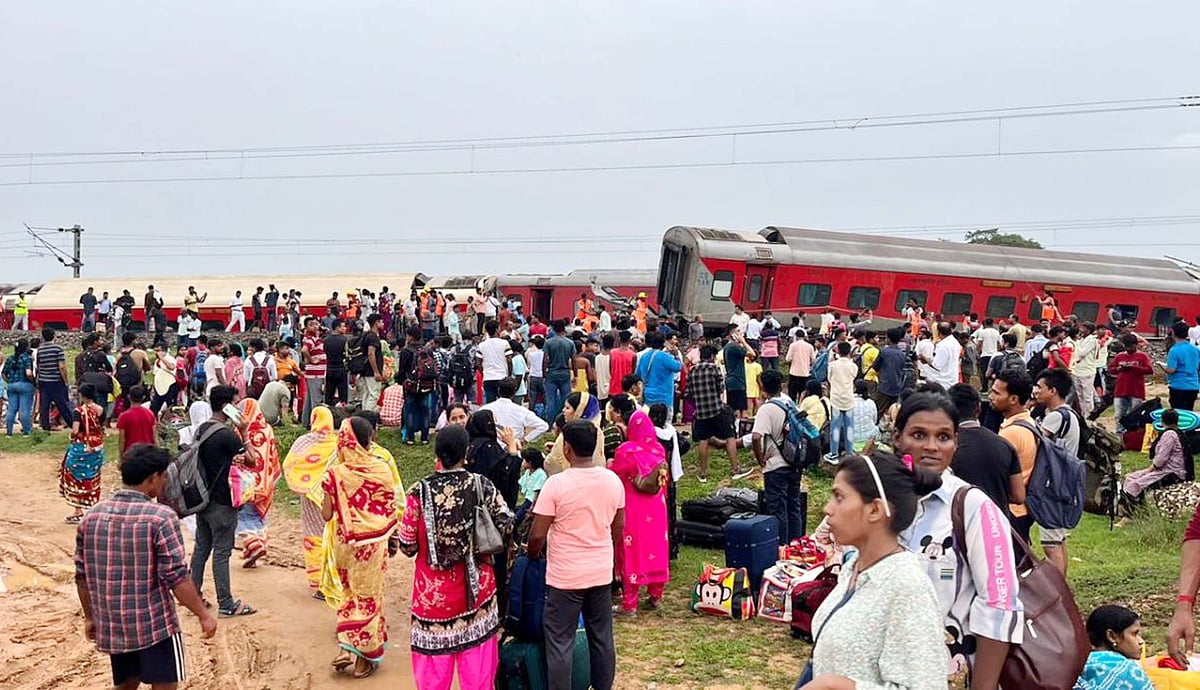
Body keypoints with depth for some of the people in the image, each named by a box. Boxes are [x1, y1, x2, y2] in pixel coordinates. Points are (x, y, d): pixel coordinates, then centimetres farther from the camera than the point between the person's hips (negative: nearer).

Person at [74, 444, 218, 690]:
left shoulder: (92, 516, 0)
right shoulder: (161, 517, -17)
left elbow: (82, 576, 8)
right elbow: (176, 577, -18)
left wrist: (90, 617, 21)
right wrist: (204, 615, -9)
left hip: (112, 626, 6)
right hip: (155, 625, -6)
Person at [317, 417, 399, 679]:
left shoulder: (334, 474, -14)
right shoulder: (381, 469, -13)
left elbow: (326, 515, -10)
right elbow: (391, 509, -6)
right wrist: (392, 537, 11)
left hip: (345, 543, 1)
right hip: (374, 544, -1)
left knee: (348, 593, 21)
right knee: (369, 595, 13)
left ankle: (347, 647, 13)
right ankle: (367, 654, 21)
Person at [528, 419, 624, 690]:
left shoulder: (556, 484, -18)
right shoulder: (613, 480, -2)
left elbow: (537, 535, -15)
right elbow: (618, 526, 9)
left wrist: (532, 555, 6)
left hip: (564, 576, -5)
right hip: (602, 573, 5)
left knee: (560, 644, 5)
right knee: (602, 638, 16)